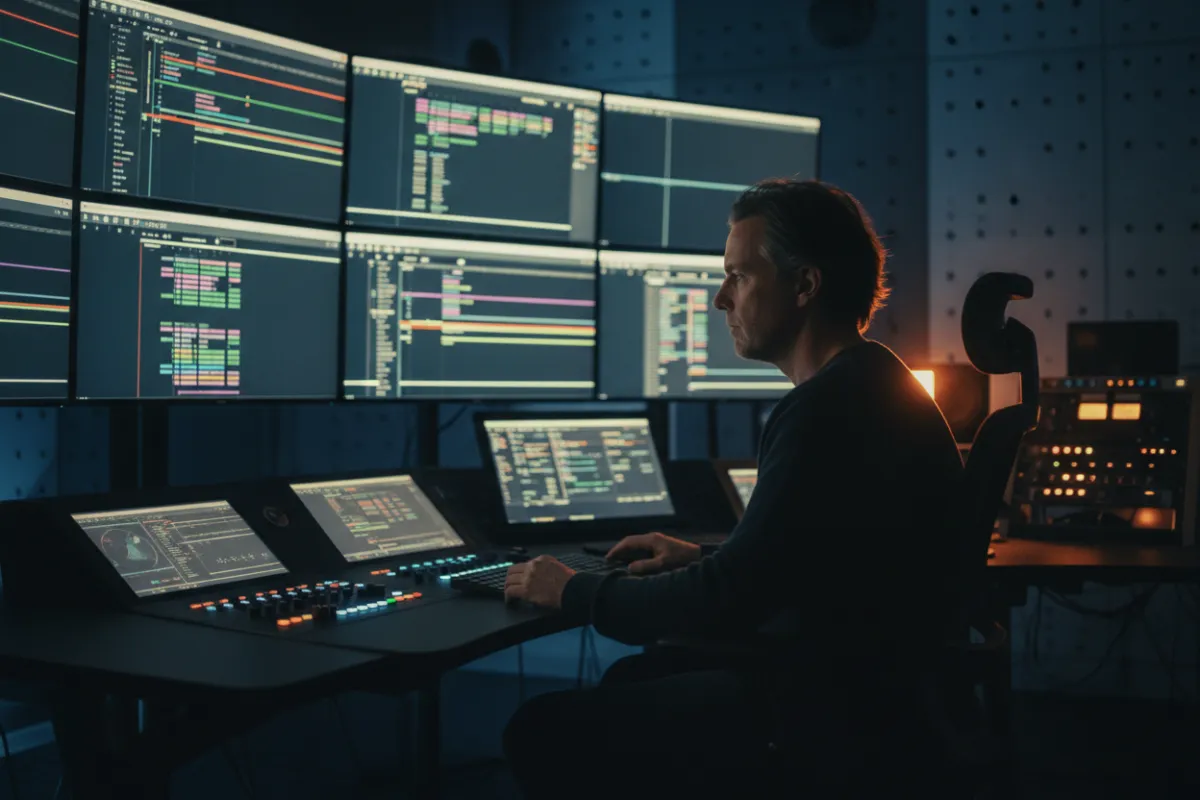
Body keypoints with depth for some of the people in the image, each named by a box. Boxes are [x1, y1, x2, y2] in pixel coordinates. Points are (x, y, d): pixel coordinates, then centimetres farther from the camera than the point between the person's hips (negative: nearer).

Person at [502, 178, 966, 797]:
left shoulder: (829, 411, -23)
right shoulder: (866, 386, 11)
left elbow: (729, 600, -22)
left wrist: (577, 593, -9)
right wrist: (703, 558, 16)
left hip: (831, 710, -11)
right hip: (857, 676, 11)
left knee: (543, 732, -10)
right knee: (628, 680, 23)